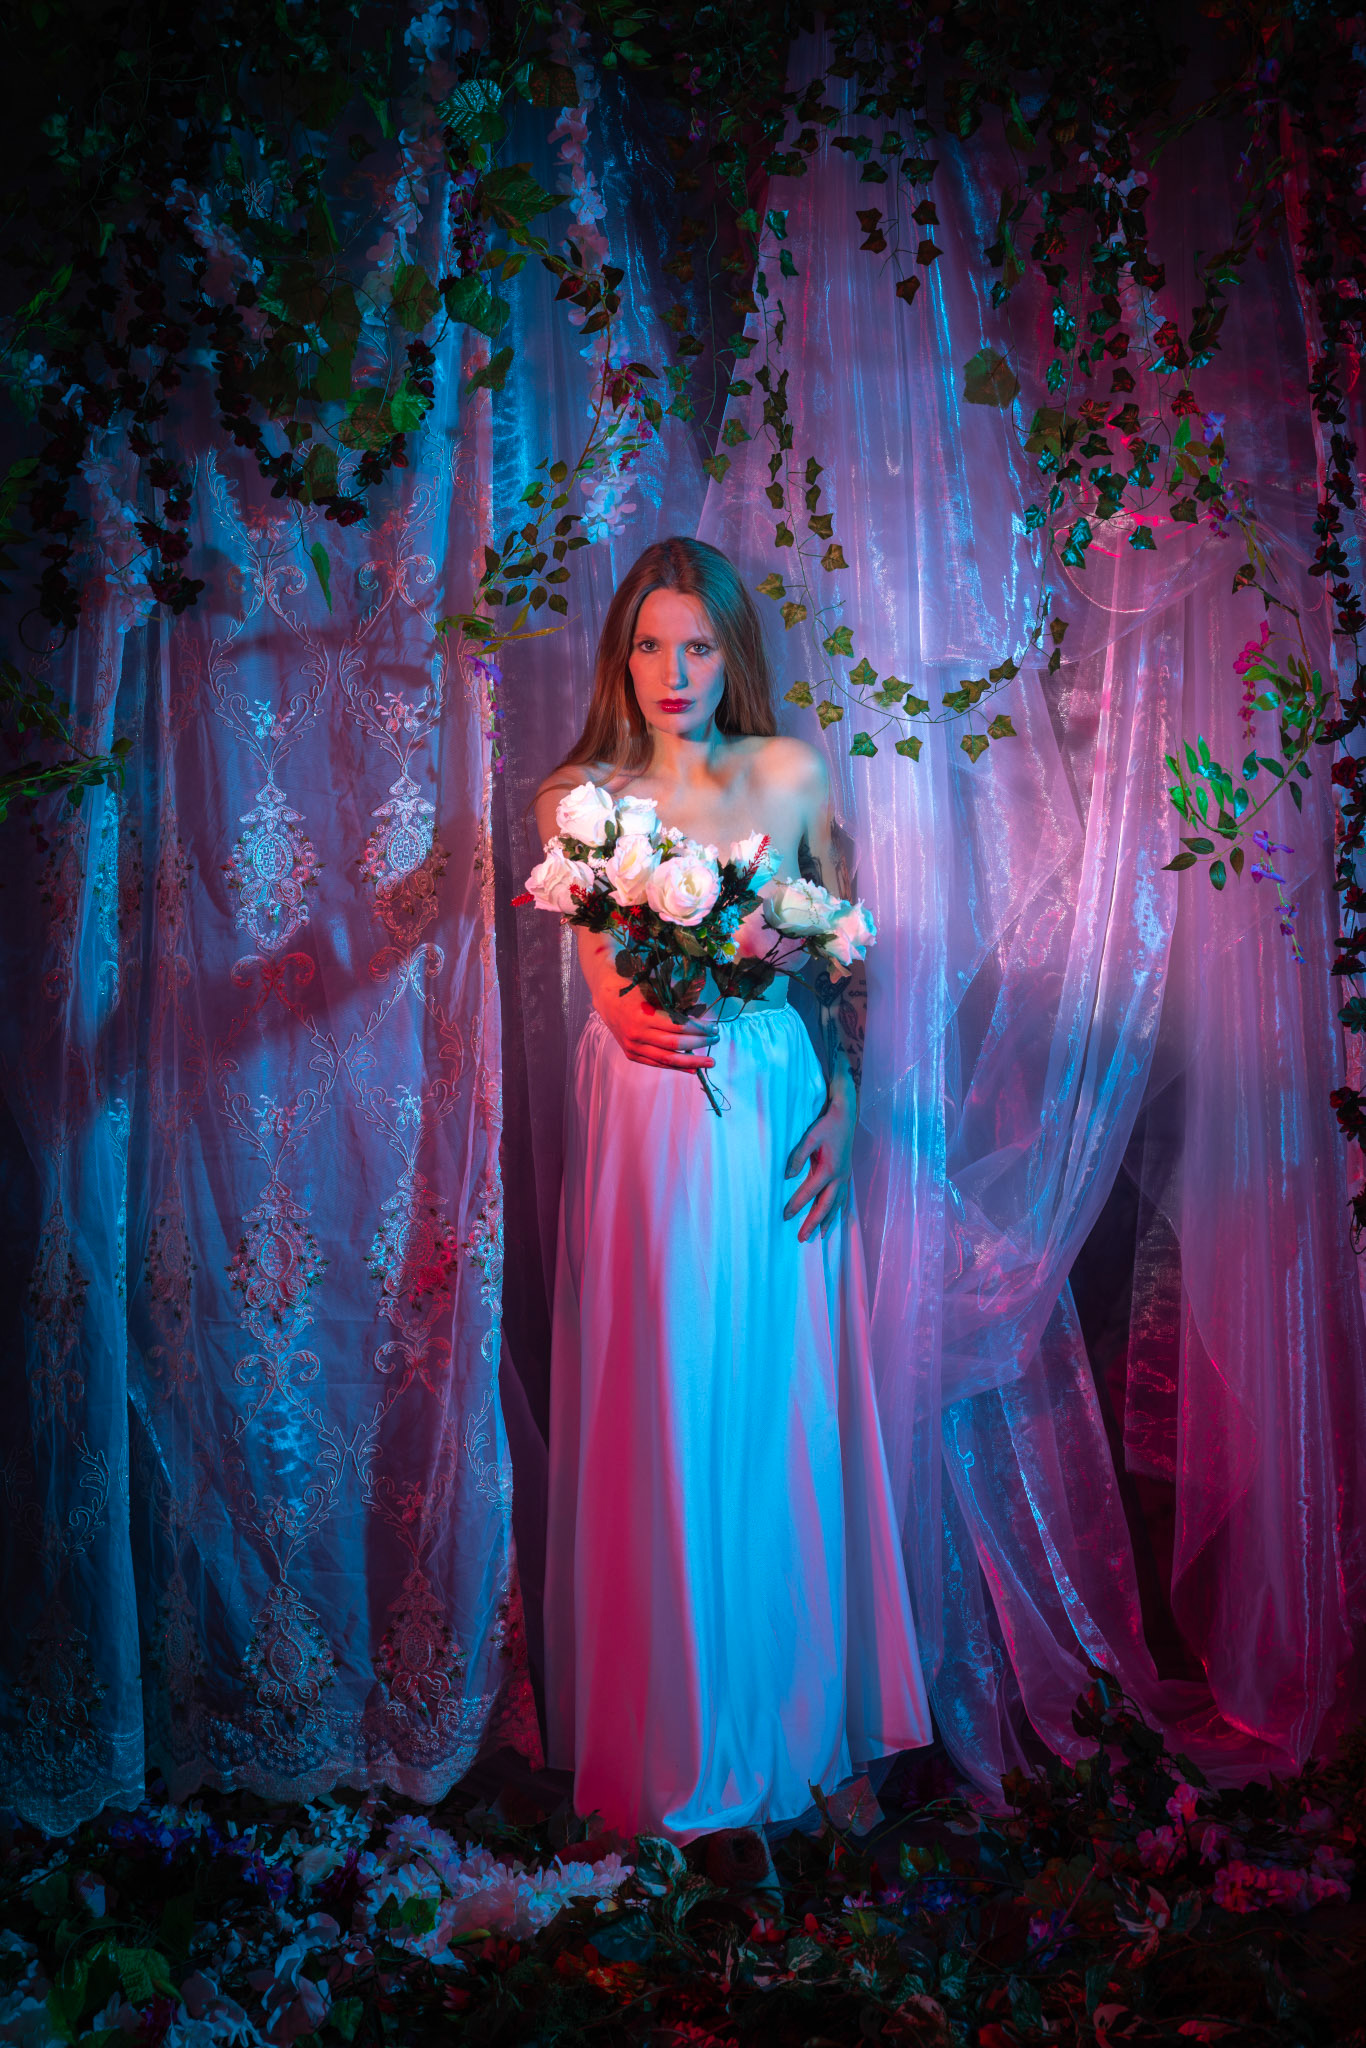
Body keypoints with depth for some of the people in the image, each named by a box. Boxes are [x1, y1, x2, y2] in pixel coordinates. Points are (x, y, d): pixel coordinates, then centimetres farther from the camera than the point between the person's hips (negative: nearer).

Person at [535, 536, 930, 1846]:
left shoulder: (792, 775, 5)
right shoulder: (581, 801, 3)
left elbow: (843, 959, 8)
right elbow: (607, 986, -6)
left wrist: (841, 1101, -1)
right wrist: (647, 1026, -27)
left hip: (778, 1114, 1)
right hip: (650, 1126, -1)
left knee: (781, 1409, 7)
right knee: (663, 1413, 3)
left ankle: (797, 1708, 26)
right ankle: (672, 1731, 20)